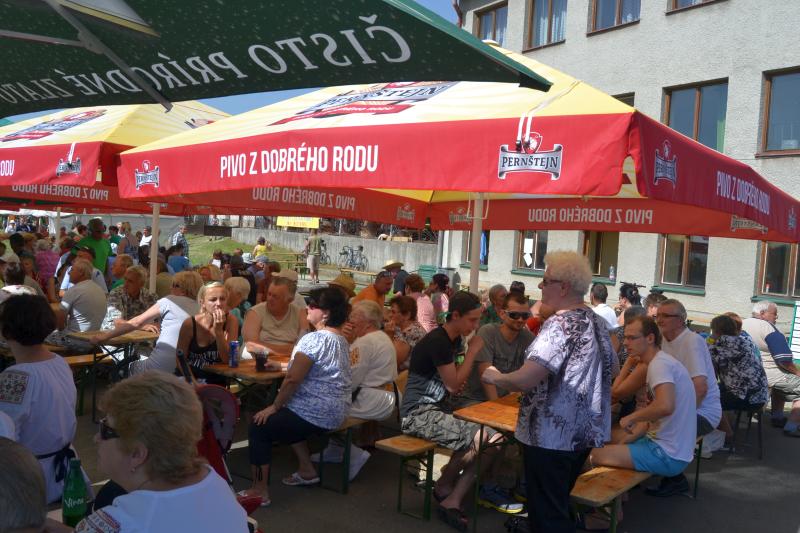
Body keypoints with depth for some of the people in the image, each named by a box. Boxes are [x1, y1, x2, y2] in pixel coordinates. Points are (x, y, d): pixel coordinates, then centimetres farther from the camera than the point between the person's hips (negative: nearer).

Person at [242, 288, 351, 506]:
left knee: (259, 427, 6)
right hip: (336, 412, 9)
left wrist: (274, 407, -10)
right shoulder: (342, 341, 10)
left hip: (316, 416, -9)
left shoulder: (314, 339, -19)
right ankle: (307, 470, 30)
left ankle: (259, 490, 9)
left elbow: (293, 379, -21)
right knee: (285, 419, 32)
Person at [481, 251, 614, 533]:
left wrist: (494, 377, -10)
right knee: (559, 508, 24)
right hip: (584, 432, 9)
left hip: (552, 435, -9)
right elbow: (603, 371, 21)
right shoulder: (597, 321, 7)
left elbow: (525, 379, -30)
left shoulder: (561, 324, -21)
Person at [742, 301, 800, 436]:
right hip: (767, 376, -9)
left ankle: (777, 417, 32)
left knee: (780, 383, 33)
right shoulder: (768, 328, -18)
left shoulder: (741, 324, 6)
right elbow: (785, 360, -20)